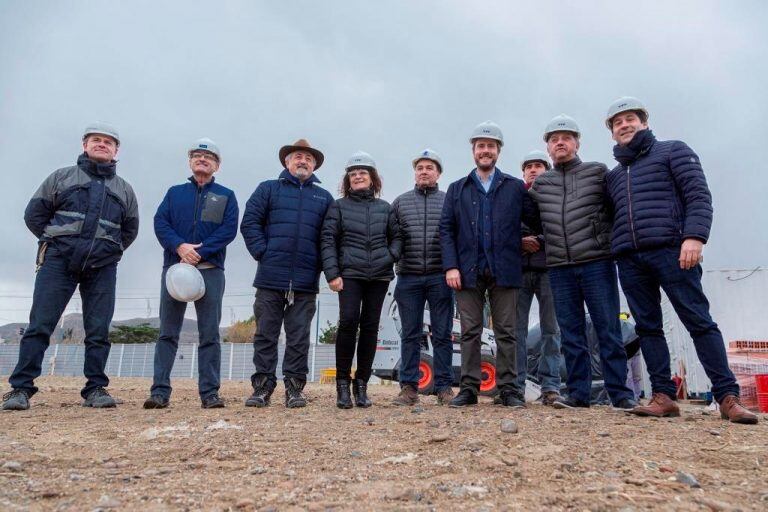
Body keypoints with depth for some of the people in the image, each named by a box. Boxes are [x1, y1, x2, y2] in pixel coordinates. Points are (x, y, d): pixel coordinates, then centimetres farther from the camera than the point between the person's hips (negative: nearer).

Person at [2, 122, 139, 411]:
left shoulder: (124, 189, 18)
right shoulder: (62, 177, 13)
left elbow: (130, 230, 23)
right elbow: (34, 214, 13)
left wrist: (111, 250, 12)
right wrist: (54, 241, 7)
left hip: (102, 268, 2)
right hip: (58, 262, -1)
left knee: (99, 330, -1)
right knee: (40, 324, -5)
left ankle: (95, 389, 5)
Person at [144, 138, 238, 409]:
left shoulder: (226, 196, 12)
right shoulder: (175, 193, 18)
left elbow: (229, 229, -2)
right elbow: (160, 222, 3)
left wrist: (200, 251, -14)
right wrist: (180, 246, -15)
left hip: (210, 270, -1)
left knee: (210, 334, 0)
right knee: (167, 333, 1)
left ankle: (210, 393, 3)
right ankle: (160, 391, 5)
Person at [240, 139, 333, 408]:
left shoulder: (324, 197, 15)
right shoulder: (268, 189, 11)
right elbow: (250, 222, 3)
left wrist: (321, 263, 0)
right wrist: (262, 252, -6)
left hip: (306, 282, 1)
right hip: (270, 278, -1)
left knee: (299, 337, 5)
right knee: (265, 335, 4)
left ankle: (295, 387, 12)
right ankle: (263, 386, 12)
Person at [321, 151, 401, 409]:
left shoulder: (384, 208, 14)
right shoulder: (338, 206, 9)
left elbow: (396, 237, 18)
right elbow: (328, 241, 2)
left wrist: (391, 256, -3)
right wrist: (332, 274, -8)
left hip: (379, 276, 2)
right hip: (349, 274, -2)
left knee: (370, 327, 3)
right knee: (348, 322, -16)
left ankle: (361, 384, 13)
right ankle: (343, 383, -4)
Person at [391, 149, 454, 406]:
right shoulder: (400, 202, 12)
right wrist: (392, 260, -2)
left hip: (440, 277, -1)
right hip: (408, 277, 1)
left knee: (442, 335, 3)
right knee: (410, 335, 6)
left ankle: (444, 387, 11)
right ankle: (409, 387, 12)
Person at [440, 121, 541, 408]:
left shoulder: (515, 187, 10)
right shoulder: (457, 189, 11)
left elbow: (536, 222, 7)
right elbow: (446, 229, 3)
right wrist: (450, 266, -5)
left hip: (505, 271, 0)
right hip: (468, 271, 1)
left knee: (506, 332, 4)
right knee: (469, 332, 4)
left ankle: (508, 389, 12)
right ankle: (468, 388, 11)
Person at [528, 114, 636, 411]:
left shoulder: (597, 172, 6)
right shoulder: (540, 184, 13)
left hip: (597, 263, -3)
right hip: (559, 268, 3)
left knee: (608, 330, 0)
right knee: (571, 333, 6)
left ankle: (620, 393, 7)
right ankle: (578, 393, 13)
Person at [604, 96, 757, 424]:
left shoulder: (673, 151, 11)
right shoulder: (613, 175, 24)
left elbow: (698, 195, -2)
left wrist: (694, 236, -16)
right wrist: (615, 251, 11)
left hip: (670, 250, -5)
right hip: (629, 260, 5)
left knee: (699, 321, -6)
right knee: (647, 327, 2)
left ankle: (728, 397, -2)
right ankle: (663, 396, 5)